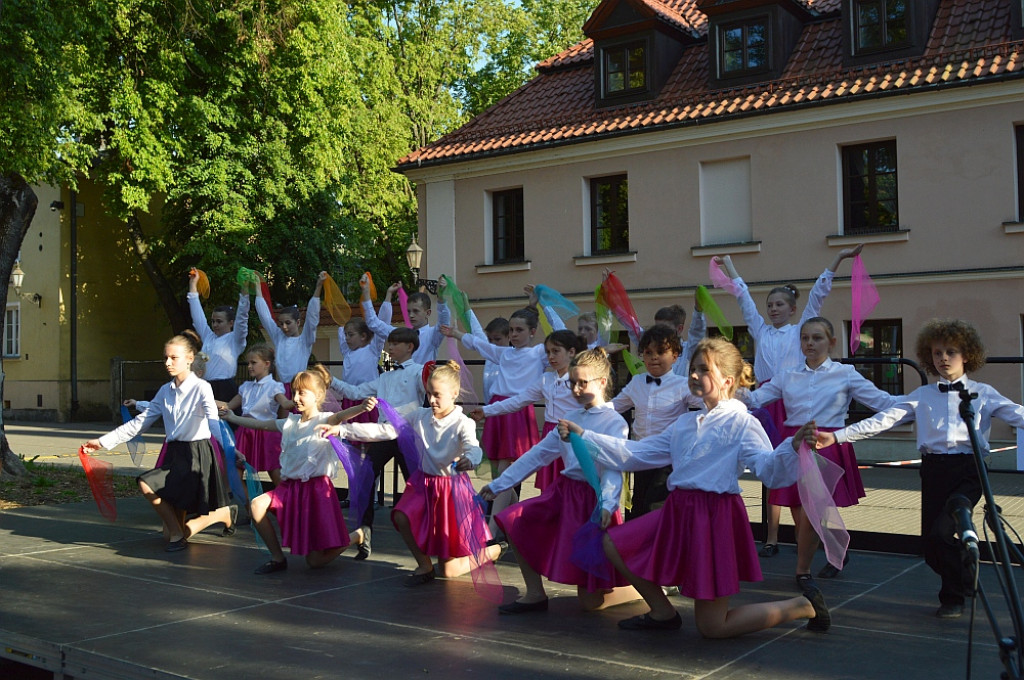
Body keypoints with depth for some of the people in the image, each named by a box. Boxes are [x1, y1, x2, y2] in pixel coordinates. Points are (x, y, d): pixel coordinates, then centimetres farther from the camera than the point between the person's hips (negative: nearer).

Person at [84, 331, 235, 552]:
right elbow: (139, 423, 13)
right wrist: (103, 442, 9)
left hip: (198, 455, -6)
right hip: (175, 455, 6)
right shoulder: (165, 391, 10)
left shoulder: (201, 388, -10)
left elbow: (214, 421, -26)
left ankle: (225, 512, 12)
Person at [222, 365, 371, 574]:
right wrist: (233, 418, 34)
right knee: (256, 505, -18)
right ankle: (278, 558, 0)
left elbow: (340, 416, -33)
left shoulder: (324, 421, -10)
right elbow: (261, 424, 24)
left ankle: (357, 536, 26)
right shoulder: (290, 422, 10)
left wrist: (361, 408, -55)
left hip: (316, 488, -6)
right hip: (291, 487, 7)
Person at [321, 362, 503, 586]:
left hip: (452, 487, -5)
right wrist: (342, 430, -12)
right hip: (424, 483, 5)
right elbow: (385, 431, -4)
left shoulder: (462, 423, -16)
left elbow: (474, 448, -36)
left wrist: (469, 459, -62)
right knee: (401, 517, -27)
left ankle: (491, 551, 27)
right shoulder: (420, 416, -1)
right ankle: (424, 566, 0)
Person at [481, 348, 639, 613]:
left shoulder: (614, 423, -10)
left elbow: (613, 468, -23)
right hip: (564, 492, 7)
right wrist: (498, 484, 12)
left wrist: (607, 504, -42)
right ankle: (535, 594, 1)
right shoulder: (571, 417, 11)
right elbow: (538, 454, 13)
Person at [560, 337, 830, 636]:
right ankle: (663, 613, 24)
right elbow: (634, 453, 15)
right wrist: (583, 435, 13)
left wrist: (793, 448, -42)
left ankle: (803, 605, 17)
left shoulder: (741, 423, -8)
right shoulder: (685, 423, 13)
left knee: (712, 628, -2)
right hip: (679, 511, 8)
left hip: (715, 516, -7)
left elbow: (769, 469, -21)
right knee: (613, 545, 9)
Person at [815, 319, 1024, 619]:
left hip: (969, 470, -3)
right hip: (934, 470, 3)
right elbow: (884, 419, 4)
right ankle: (962, 582, 33)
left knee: (941, 531, -17)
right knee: (931, 543, 3)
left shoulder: (982, 394, 9)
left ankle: (953, 597, 7)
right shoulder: (922, 396, 13)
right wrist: (837, 436, -6)